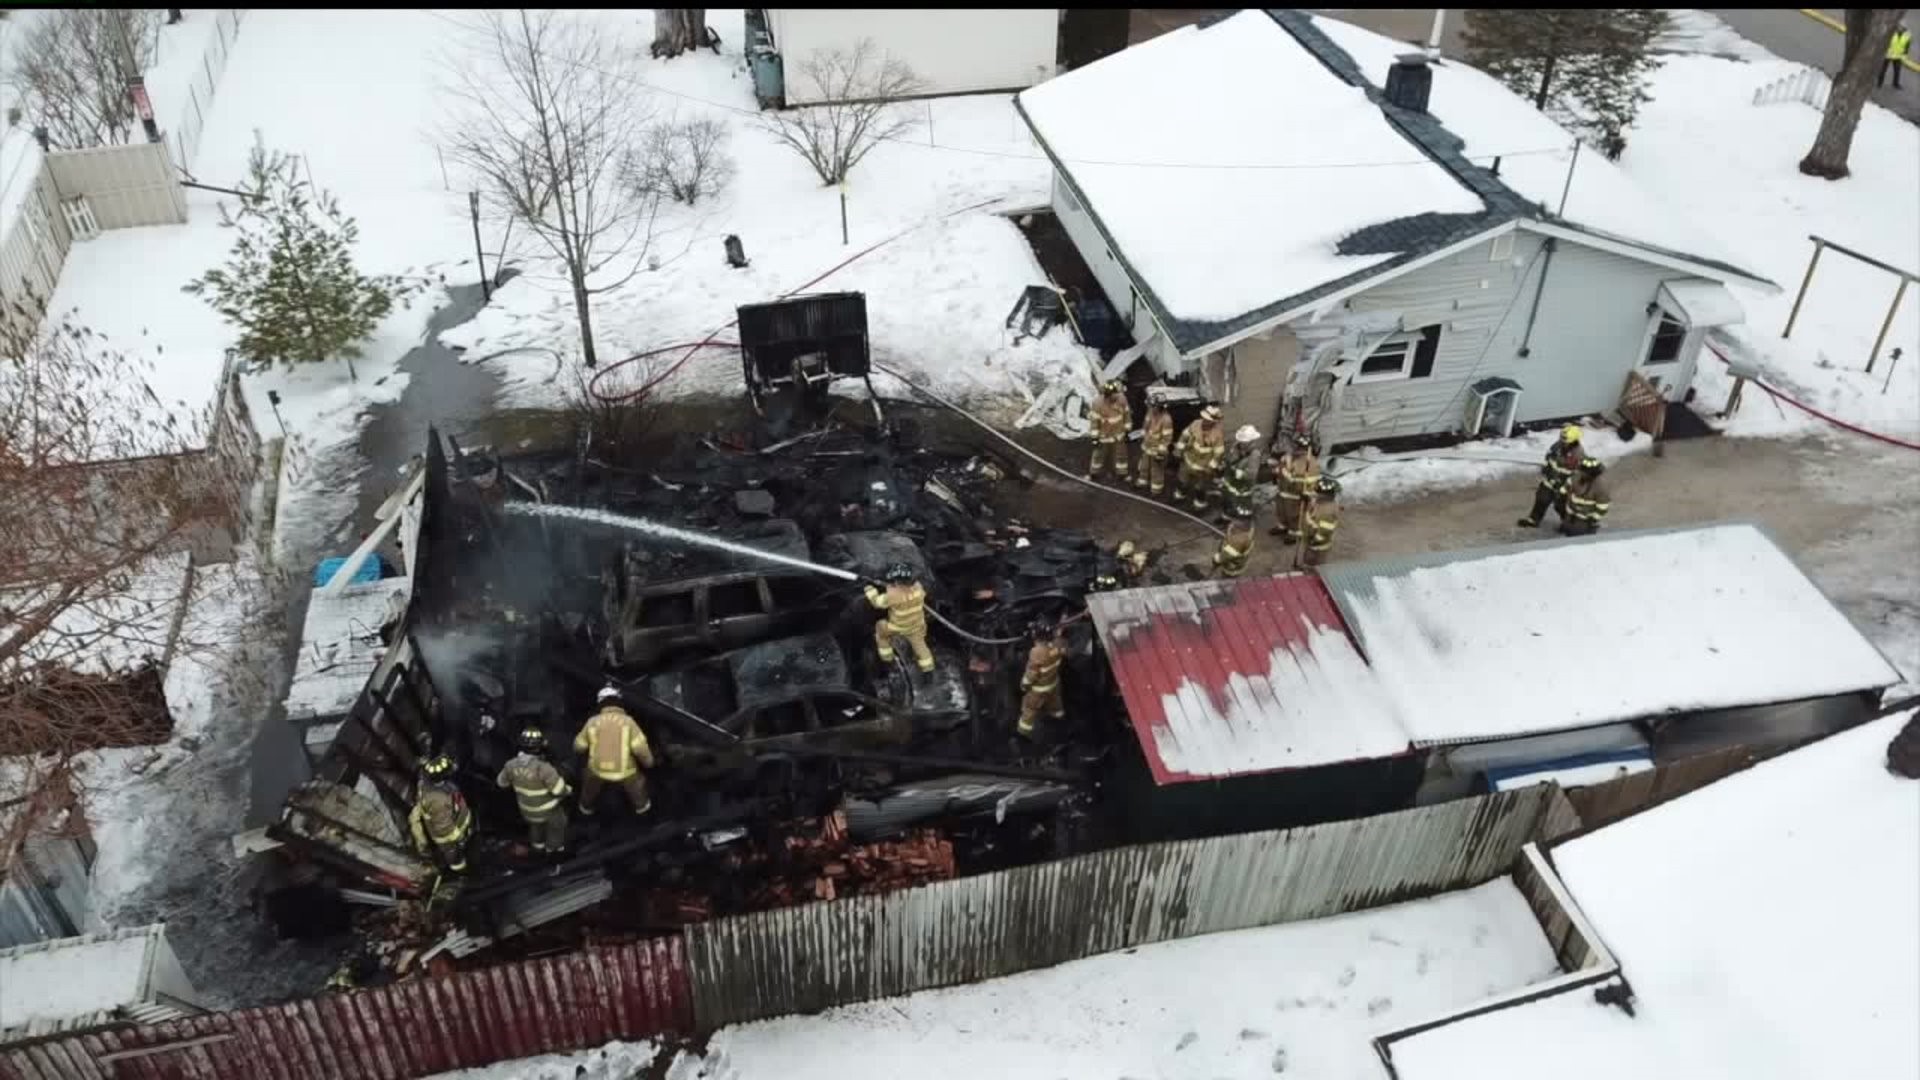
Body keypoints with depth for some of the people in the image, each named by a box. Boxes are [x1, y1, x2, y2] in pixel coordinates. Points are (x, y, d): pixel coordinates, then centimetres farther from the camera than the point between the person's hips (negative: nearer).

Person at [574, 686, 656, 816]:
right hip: (624, 771, -2)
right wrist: (648, 761, 1)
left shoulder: (593, 722, -6)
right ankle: (641, 805, 48)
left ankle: (586, 807, 53)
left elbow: (579, 746, 4)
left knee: (589, 781, 35)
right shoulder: (627, 721, -13)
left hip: (598, 770, 2)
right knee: (636, 783, 30)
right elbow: (640, 748, -18)